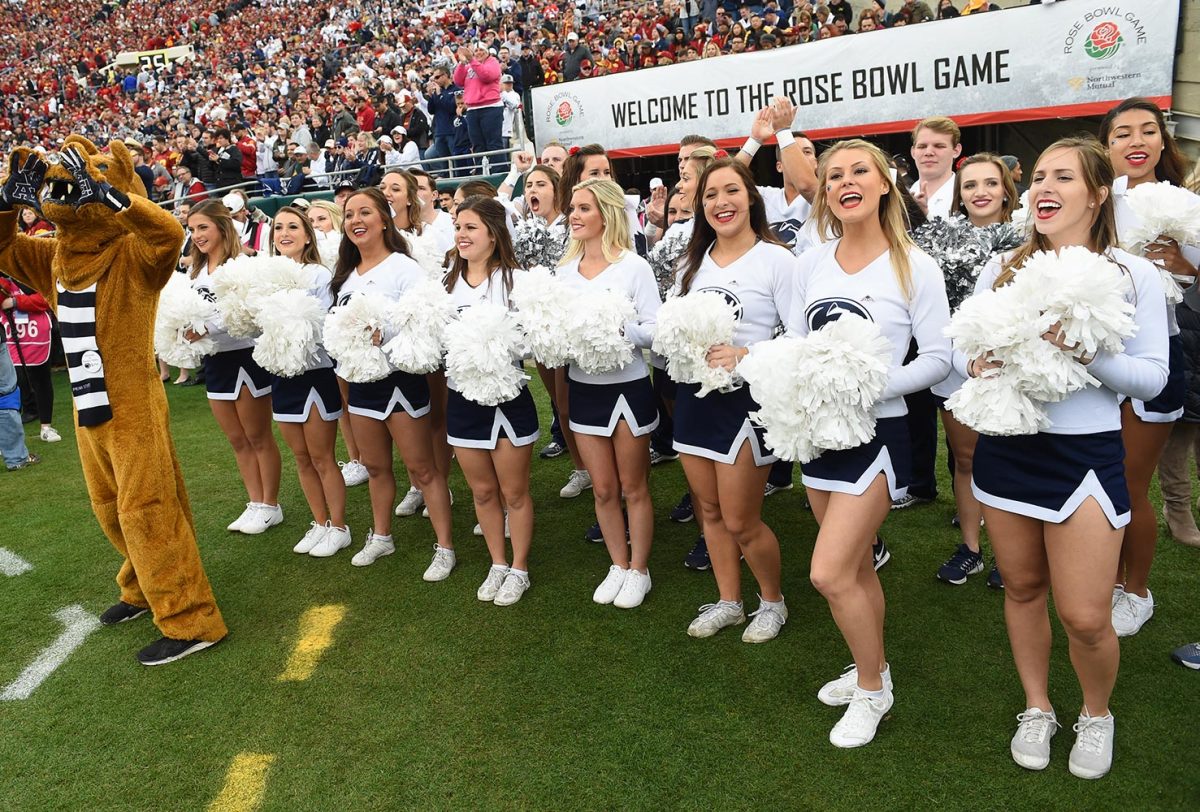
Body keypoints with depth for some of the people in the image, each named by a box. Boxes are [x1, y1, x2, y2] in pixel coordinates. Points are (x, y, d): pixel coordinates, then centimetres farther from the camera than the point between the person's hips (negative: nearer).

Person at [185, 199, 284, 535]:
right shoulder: (196, 270, 11)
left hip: (245, 354, -8)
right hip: (215, 359, 8)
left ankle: (270, 506, 16)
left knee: (258, 437, 4)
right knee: (237, 439, 14)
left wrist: (208, 327, -34)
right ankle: (255, 503, 25)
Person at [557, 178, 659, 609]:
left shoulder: (633, 266, -10)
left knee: (634, 488, 10)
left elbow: (654, 329, -13)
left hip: (627, 387, -4)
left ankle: (639, 570, 26)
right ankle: (618, 565, 31)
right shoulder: (565, 270, 5)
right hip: (583, 388, 4)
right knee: (603, 489, 13)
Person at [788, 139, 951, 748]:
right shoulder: (811, 264, 5)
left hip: (877, 431, -5)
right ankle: (870, 669, 38)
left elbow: (937, 358, -8)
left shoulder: (914, 266, -9)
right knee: (856, 567, 17)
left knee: (829, 574, -8)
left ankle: (872, 688, 16)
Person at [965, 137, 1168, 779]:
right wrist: (977, 364, -15)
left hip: (1086, 455, -3)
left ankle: (1096, 714, 30)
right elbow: (960, 347, 7)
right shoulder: (1002, 267, 5)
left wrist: (1086, 353, -23)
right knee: (1022, 587, 15)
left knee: (1085, 617, -2)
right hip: (1005, 448, 3)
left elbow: (1152, 377, -6)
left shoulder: (1133, 275, -3)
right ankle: (1037, 708, 37)